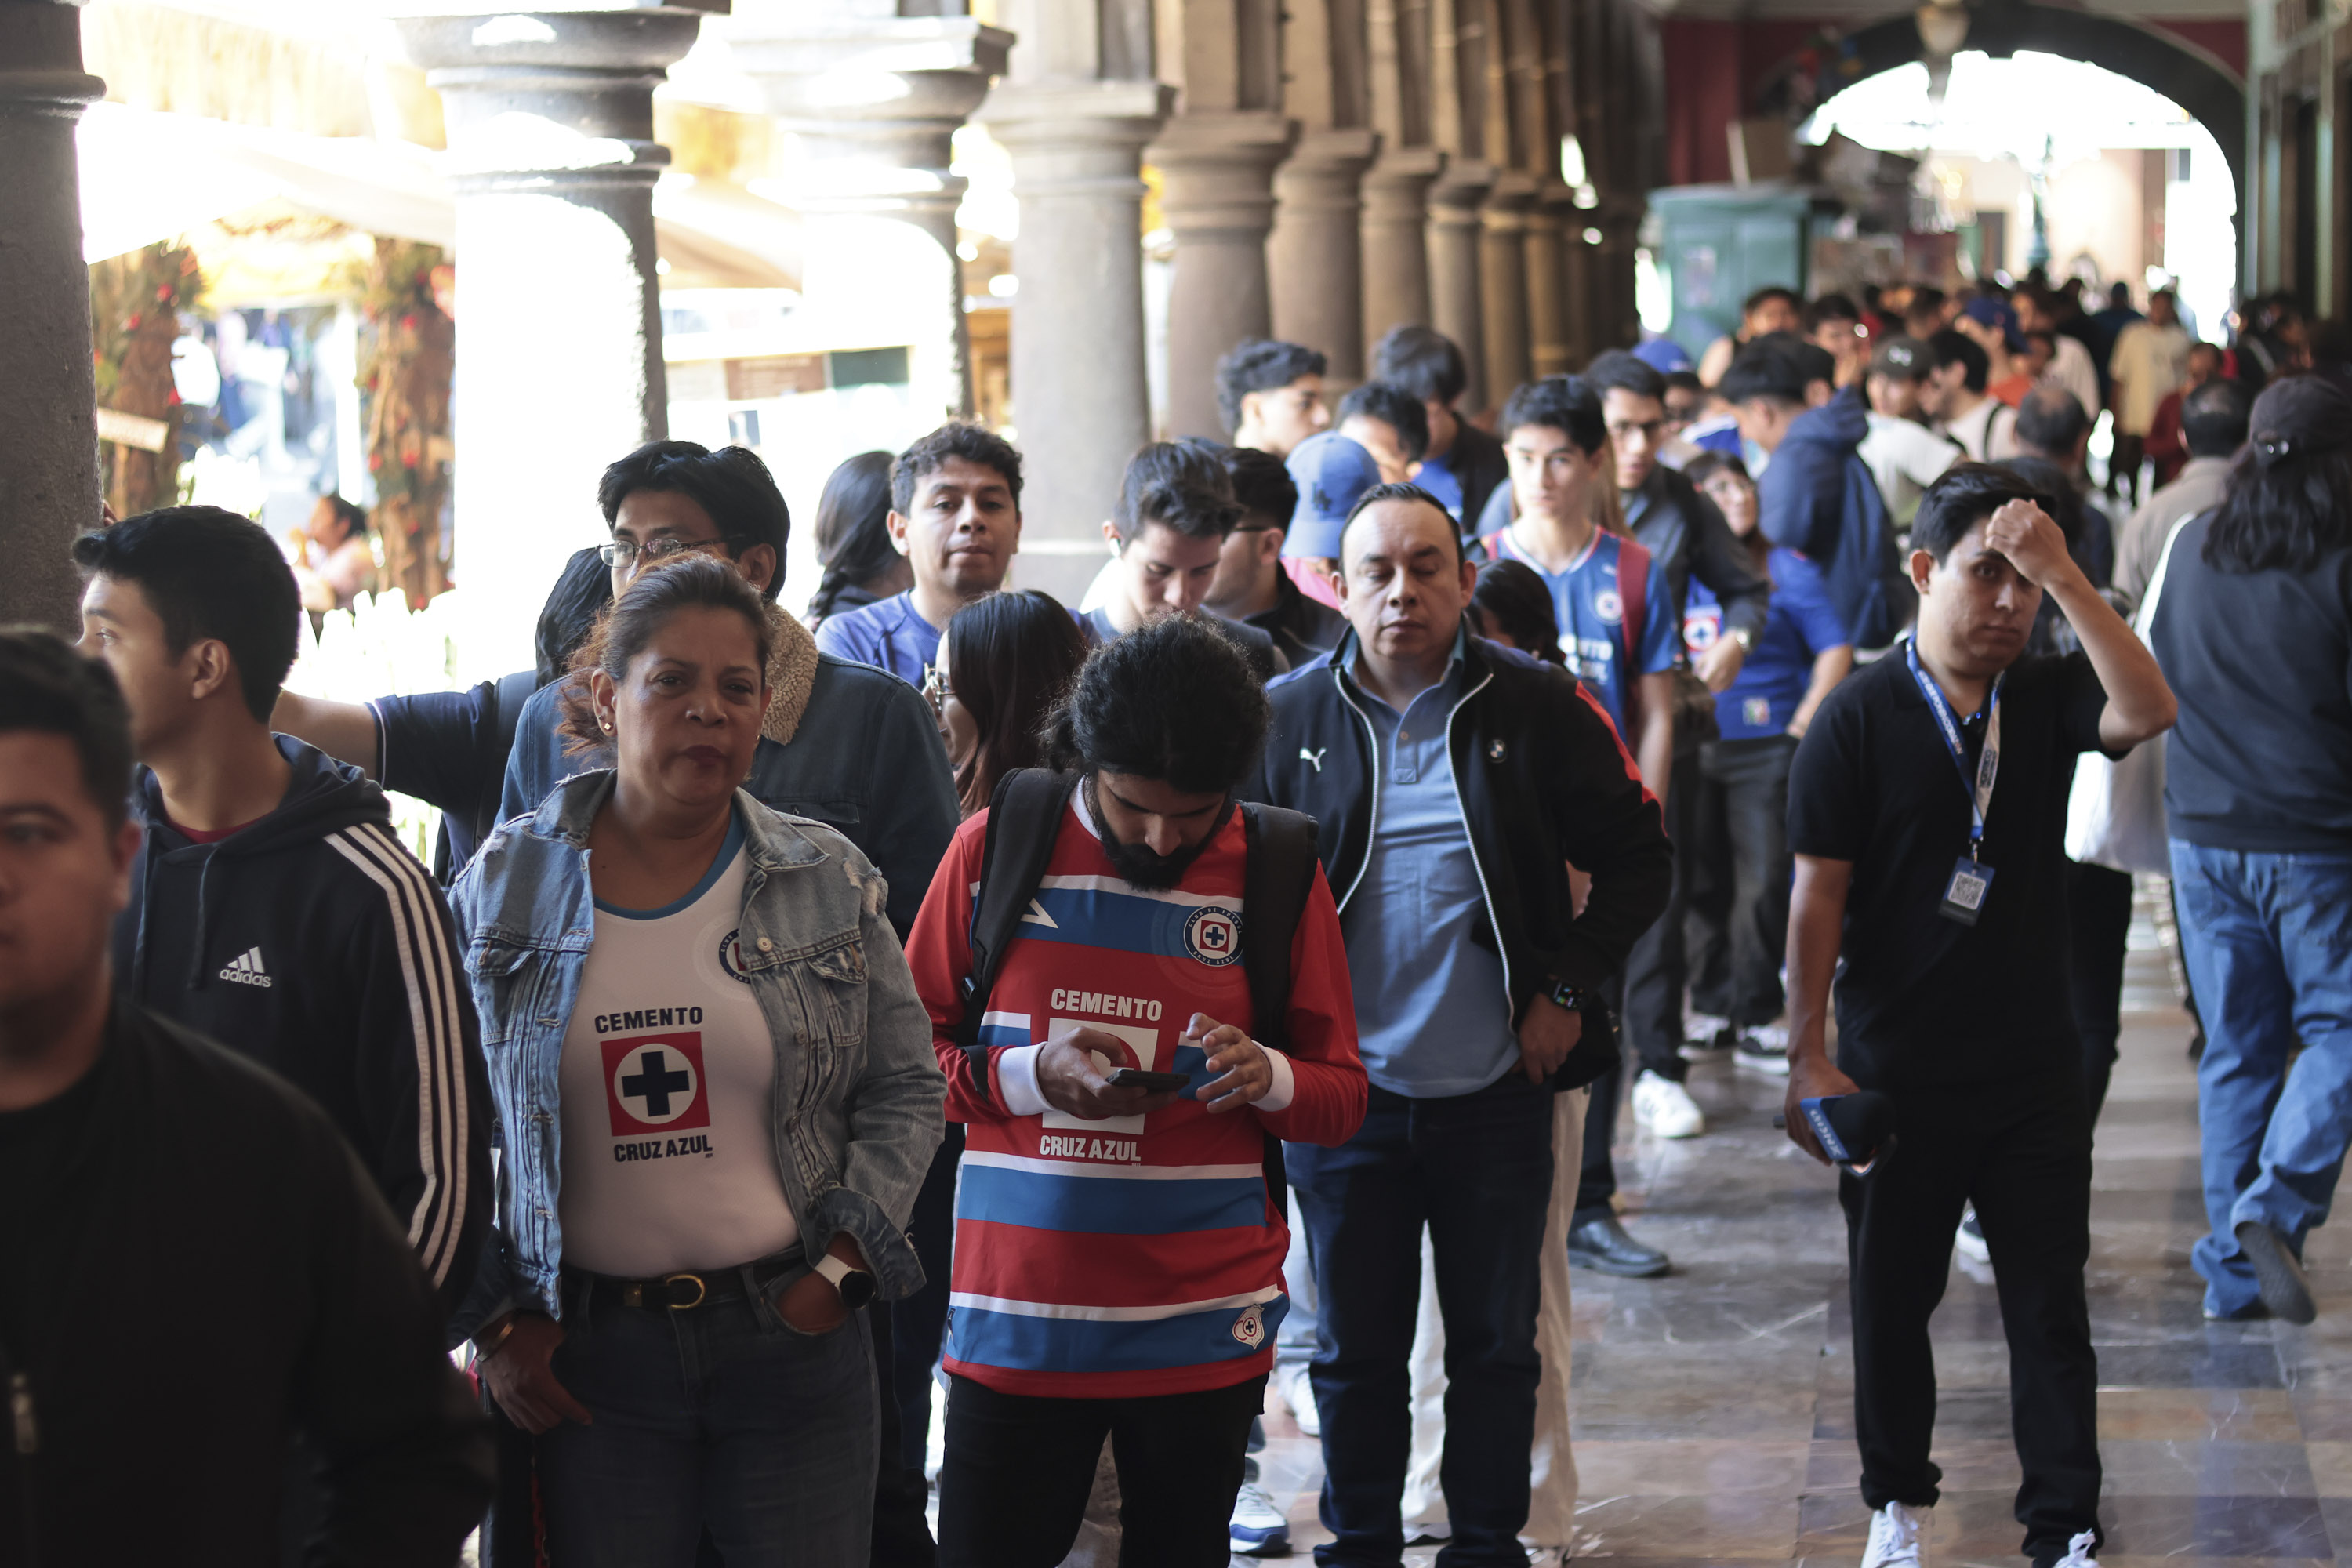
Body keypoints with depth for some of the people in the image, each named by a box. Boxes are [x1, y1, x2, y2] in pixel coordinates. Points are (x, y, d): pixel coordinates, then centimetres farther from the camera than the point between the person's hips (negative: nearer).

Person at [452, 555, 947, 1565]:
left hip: (794, 1337, 1)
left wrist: (839, 1269, -2)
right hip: (585, 1357, 0)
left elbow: (905, 1090, 8)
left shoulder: (830, 882, 3)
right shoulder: (507, 882, 1)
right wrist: (494, 1321, 0)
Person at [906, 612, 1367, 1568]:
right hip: (1016, 1318, -1)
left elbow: (1341, 1096, 7)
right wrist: (1031, 1076, -15)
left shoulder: (1278, 872, 2)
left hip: (1206, 1329, 1)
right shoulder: (998, 845, 0)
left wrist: (1267, 1075, -15)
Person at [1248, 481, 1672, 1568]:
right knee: (1356, 1352, 9)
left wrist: (1566, 991, -4)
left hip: (1497, 1097, 0)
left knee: (1497, 1345, 10)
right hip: (1346, 1098, 1)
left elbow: (1639, 861, 4)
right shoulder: (1288, 717, 1)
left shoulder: (1539, 710, -2)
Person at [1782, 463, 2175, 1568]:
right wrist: (1808, 1055, -9)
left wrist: (2063, 574, -26)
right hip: (1898, 1076, -1)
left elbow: (2148, 712, -22)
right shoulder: (1860, 719, -7)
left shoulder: (2047, 699, 1)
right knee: (1892, 1300, 13)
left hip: (2034, 1071, 2)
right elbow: (1818, 897, -7)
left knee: (2050, 1307, 5)